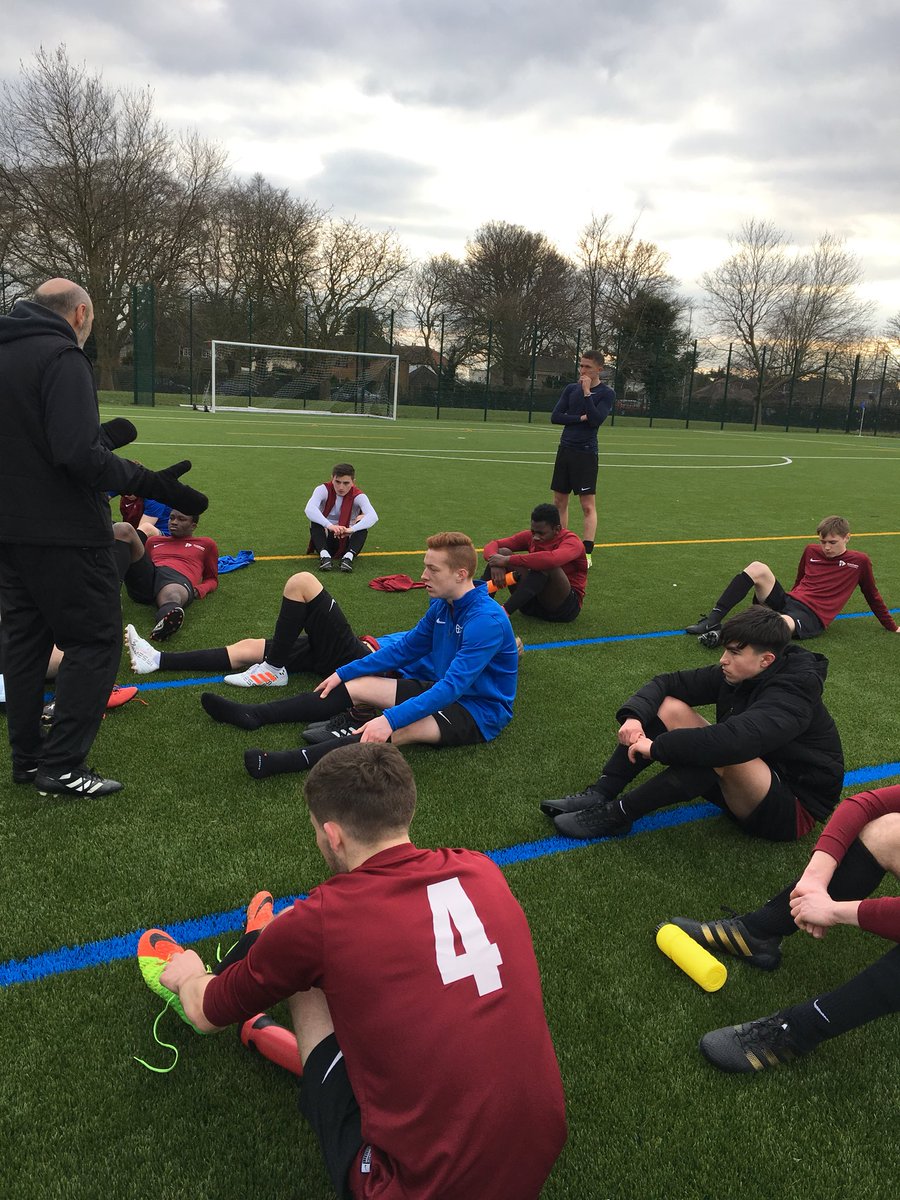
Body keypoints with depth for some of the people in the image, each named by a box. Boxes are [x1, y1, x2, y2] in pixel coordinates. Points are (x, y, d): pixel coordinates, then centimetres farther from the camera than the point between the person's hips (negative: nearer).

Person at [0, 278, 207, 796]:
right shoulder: (63, 358, -14)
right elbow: (78, 456, -25)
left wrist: (100, 436, 20)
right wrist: (151, 483, -20)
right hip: (63, 533, -9)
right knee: (95, 640, 1)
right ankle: (64, 765, 2)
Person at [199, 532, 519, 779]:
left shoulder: (486, 620, -27)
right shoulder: (442, 604, 2)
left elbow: (453, 686, -34)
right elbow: (405, 648, 12)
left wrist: (391, 718, -42)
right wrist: (344, 672, 10)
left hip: (479, 709, -9)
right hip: (440, 689, 9)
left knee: (401, 728, -36)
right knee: (356, 686, 0)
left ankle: (286, 762, -47)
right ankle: (253, 715, -4)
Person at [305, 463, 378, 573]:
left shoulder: (358, 496, -12)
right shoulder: (324, 490, -12)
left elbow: (373, 516, -33)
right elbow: (309, 509, -33)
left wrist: (351, 529, -50)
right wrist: (330, 526, -50)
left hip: (346, 540, 0)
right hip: (324, 540, 0)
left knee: (363, 521, -25)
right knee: (315, 520, -28)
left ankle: (348, 556, -40)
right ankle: (324, 555, -42)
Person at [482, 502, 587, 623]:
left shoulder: (572, 542, -15)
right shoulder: (530, 537, 3)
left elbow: (552, 559, -39)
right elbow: (493, 545, 0)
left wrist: (508, 560, -35)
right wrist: (496, 564, -24)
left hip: (566, 606, -6)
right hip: (534, 602, 6)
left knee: (546, 565, -35)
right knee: (503, 552, -9)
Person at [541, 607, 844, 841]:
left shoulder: (792, 696, -28)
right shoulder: (736, 675, -5)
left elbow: (735, 740, -45)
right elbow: (668, 682, -4)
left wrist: (657, 747, -38)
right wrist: (634, 716, -24)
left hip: (792, 812, -8)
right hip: (746, 789, 8)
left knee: (721, 752, -38)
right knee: (669, 706, -9)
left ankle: (618, 813, -27)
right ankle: (600, 795, -17)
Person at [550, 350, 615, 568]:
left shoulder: (606, 393, -5)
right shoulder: (571, 389, 8)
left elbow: (596, 420, -19)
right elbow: (555, 416, 0)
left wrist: (587, 392, -17)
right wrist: (580, 418, -12)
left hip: (586, 452, -5)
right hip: (565, 449, 5)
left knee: (588, 505, -7)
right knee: (559, 501, 9)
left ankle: (587, 553, -6)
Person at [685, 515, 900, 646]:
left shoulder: (859, 562, 7)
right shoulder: (811, 552, 16)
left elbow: (873, 597, 17)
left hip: (811, 617, -4)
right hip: (788, 600, 5)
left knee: (783, 623, -43)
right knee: (757, 569, -23)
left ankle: (724, 634, -36)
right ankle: (713, 621, -30)